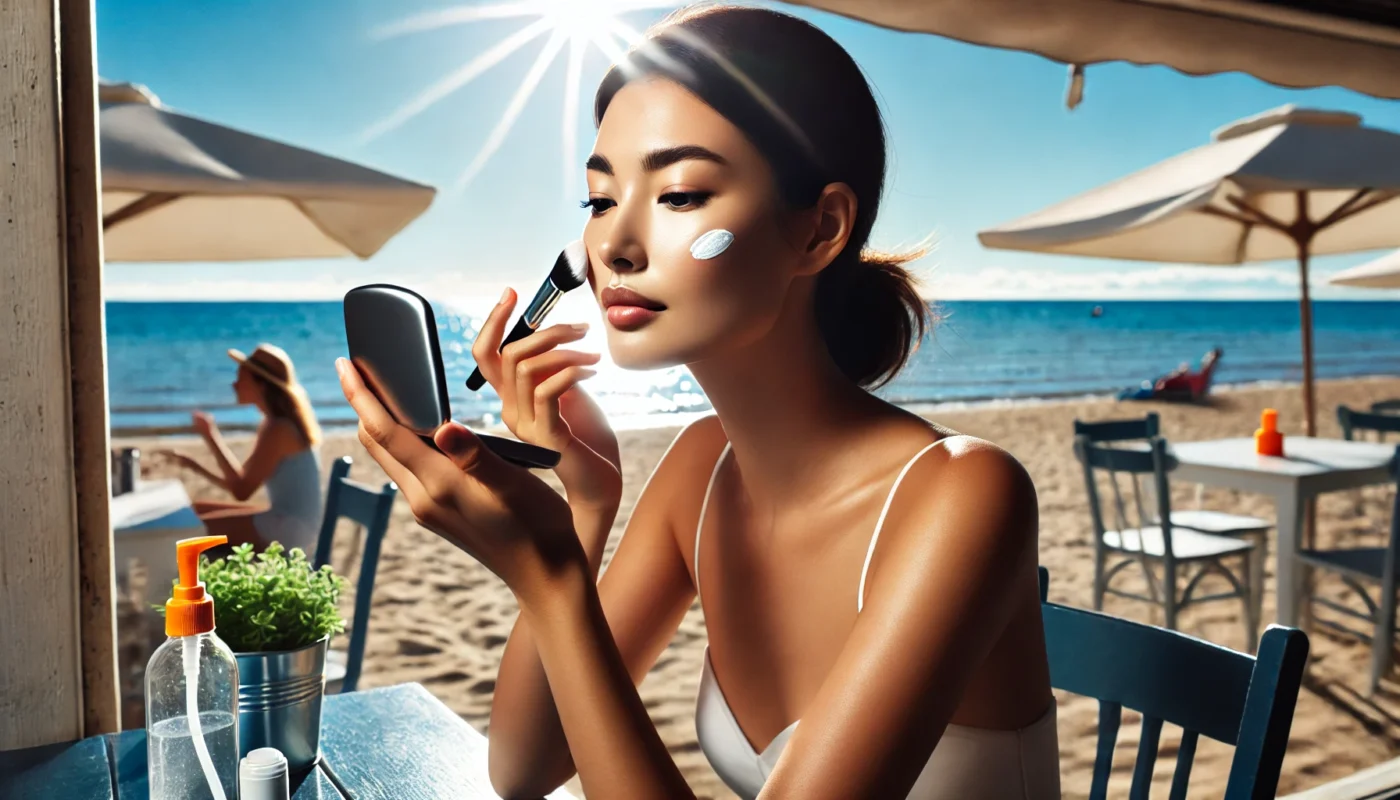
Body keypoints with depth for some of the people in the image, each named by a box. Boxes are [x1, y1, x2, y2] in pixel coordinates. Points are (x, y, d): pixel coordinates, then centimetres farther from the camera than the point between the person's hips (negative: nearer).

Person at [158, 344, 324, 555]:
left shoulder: (278, 429, -19)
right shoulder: (274, 424, 11)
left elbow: (241, 491, -19)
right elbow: (239, 481, 15)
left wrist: (211, 437, -13)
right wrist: (195, 466, 8)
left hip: (288, 529, -10)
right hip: (287, 523, 10)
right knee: (193, 511, 17)